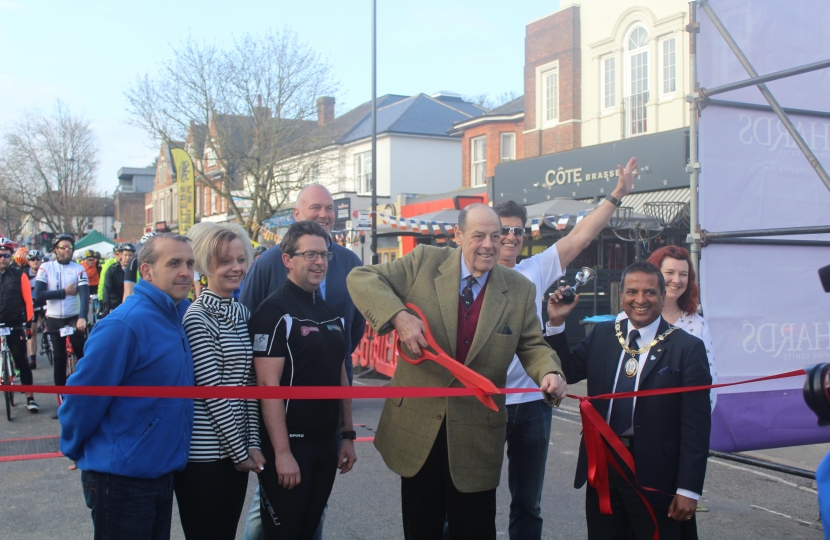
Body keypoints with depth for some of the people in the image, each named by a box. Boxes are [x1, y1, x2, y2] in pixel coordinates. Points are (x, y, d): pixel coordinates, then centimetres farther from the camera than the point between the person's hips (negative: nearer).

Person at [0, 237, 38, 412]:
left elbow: (27, 299, -3)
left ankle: (30, 398, 9)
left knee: (21, 361, 2)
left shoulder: (19, 275, -2)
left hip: (15, 326, -2)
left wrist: (29, 322, -7)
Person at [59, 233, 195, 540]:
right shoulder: (124, 325, -23)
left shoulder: (179, 315, 4)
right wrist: (75, 451, -4)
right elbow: (83, 395, -17)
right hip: (122, 479, -8)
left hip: (160, 472, 8)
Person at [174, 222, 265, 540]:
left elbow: (249, 385, 8)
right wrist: (240, 452, -11)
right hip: (203, 454, -7)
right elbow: (212, 390, -15)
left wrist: (252, 444, 1)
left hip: (237, 452, 7)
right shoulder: (197, 317, -12)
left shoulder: (242, 314, 9)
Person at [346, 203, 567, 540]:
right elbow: (361, 279, -6)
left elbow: (531, 345, 5)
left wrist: (549, 373, -18)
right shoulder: (424, 262, -4)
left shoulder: (520, 290, 1)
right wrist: (399, 317, -22)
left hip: (477, 435, 0)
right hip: (417, 427, 0)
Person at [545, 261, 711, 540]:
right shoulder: (601, 335, 7)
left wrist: (689, 489, -11)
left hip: (654, 477, -4)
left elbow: (696, 426, -8)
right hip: (601, 469, 4)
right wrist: (556, 323, -4)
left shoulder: (687, 348, -7)